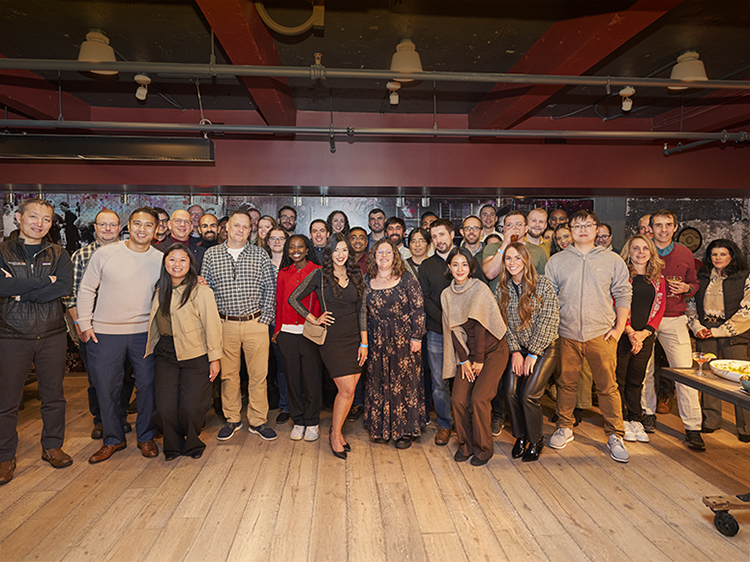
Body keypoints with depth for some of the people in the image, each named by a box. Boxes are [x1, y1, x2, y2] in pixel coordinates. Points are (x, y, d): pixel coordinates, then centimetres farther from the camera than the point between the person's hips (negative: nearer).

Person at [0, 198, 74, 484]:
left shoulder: (58, 254, 6)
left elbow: (65, 287, -10)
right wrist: (45, 281, -16)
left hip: (52, 334, 2)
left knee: (54, 395, 11)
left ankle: (52, 446, 27)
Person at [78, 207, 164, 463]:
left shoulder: (161, 260, 2)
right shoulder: (104, 254, -2)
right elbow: (87, 289, 4)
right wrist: (85, 324, 2)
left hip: (145, 333, 1)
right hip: (105, 333, 0)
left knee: (147, 386, 6)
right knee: (106, 388, 9)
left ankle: (146, 437, 26)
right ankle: (113, 439, 28)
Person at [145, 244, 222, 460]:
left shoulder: (201, 291, -9)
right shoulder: (160, 291, 9)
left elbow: (212, 326, -8)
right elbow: (157, 325, 18)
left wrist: (214, 358, -8)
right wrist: (153, 349, 13)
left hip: (195, 356, -4)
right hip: (165, 355, 4)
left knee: (190, 408, -5)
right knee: (165, 409, -2)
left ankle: (192, 443, 27)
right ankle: (174, 445, 27)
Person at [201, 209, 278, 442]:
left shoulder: (260, 255, 3)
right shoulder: (211, 254, 6)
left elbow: (270, 289, 2)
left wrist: (265, 318, -5)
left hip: (256, 323, -1)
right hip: (225, 325, 1)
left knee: (258, 374, 4)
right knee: (228, 374, 9)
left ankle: (258, 421, 19)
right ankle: (232, 420, 26)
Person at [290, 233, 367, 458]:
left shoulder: (355, 276, 8)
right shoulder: (320, 275, -4)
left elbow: (361, 311, 8)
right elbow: (293, 299, 1)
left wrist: (364, 343, 4)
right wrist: (314, 320, -2)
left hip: (354, 338, 4)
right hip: (332, 339, -4)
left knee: (349, 390, 6)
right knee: (347, 389, -8)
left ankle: (337, 431, 25)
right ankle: (335, 434, 12)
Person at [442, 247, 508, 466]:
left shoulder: (480, 289, -14)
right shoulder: (446, 295, 2)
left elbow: (480, 326, -15)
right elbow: (453, 329, 2)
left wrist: (479, 360, -13)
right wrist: (463, 360, -4)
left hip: (492, 350, -4)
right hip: (467, 352, 4)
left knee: (478, 398, -14)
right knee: (458, 399, -6)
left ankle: (484, 448, 8)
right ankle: (466, 444, 16)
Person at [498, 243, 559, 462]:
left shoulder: (543, 285, -11)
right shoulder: (502, 289, 3)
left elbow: (549, 321, -13)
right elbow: (504, 323, 4)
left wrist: (532, 354, -13)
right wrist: (515, 351, -6)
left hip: (544, 348, -4)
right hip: (518, 349, 4)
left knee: (528, 395, -13)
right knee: (510, 392, -9)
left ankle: (536, 440, 12)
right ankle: (520, 436, 16)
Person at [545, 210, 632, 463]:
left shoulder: (613, 260, 8)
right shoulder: (556, 261, 8)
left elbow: (623, 295, 8)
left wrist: (619, 327, 0)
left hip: (601, 334, -1)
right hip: (567, 334, 1)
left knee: (608, 386, 1)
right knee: (566, 383, 9)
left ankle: (615, 436, 16)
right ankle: (565, 427, 25)